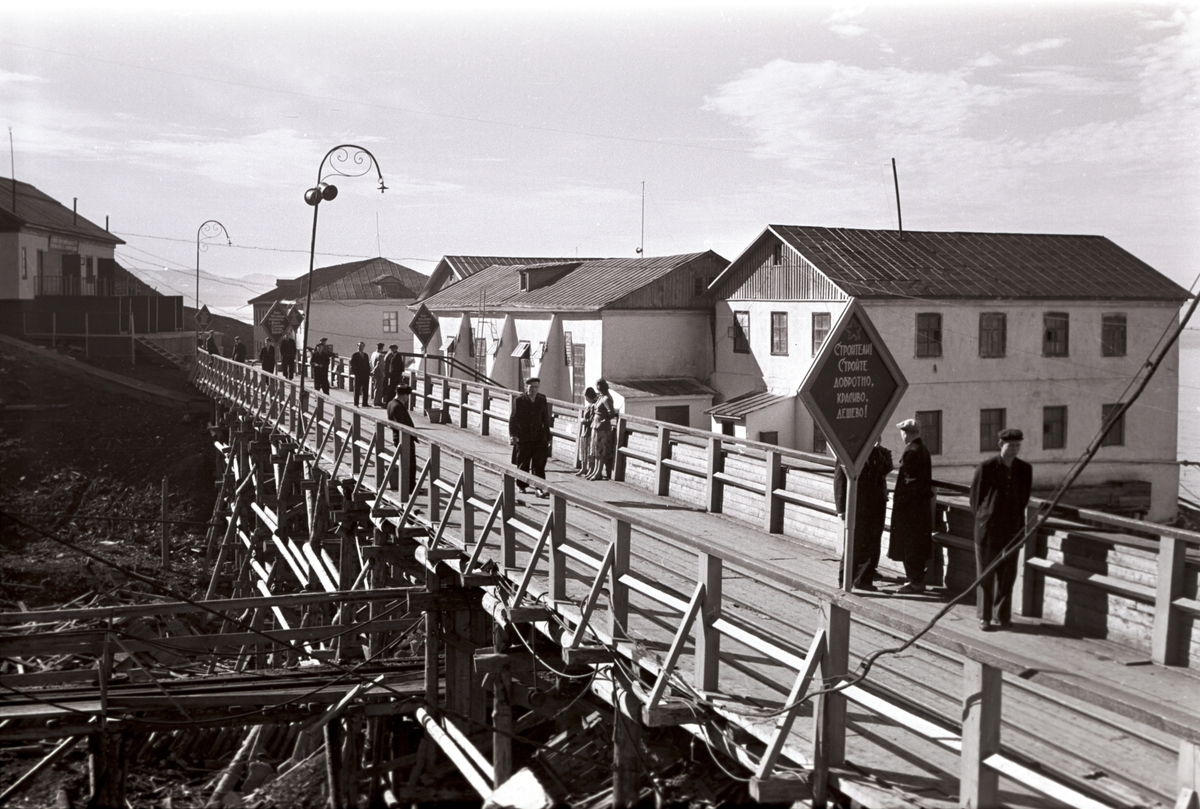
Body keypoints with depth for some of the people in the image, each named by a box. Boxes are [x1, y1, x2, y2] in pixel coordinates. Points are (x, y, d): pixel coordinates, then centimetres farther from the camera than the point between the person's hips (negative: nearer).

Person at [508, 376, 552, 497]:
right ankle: (521, 486, 24)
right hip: (523, 439, -2)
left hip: (539, 438, 2)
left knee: (539, 465, -5)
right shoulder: (519, 400, -4)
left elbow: (546, 420, 11)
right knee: (522, 465, 8)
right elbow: (513, 419, -3)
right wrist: (512, 435, -13)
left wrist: (548, 438, 11)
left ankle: (539, 488, -6)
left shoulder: (542, 400, 5)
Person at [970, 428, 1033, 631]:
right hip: (988, 529, -3)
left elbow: (1024, 497, 13)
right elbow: (975, 495, 1)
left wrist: (1018, 520, 9)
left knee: (1007, 574, 6)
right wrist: (982, 517, 3)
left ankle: (1003, 615, 18)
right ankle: (984, 616, 11)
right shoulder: (986, 467, -7)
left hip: (1011, 529, 3)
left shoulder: (1025, 469, 3)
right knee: (985, 574, 3)